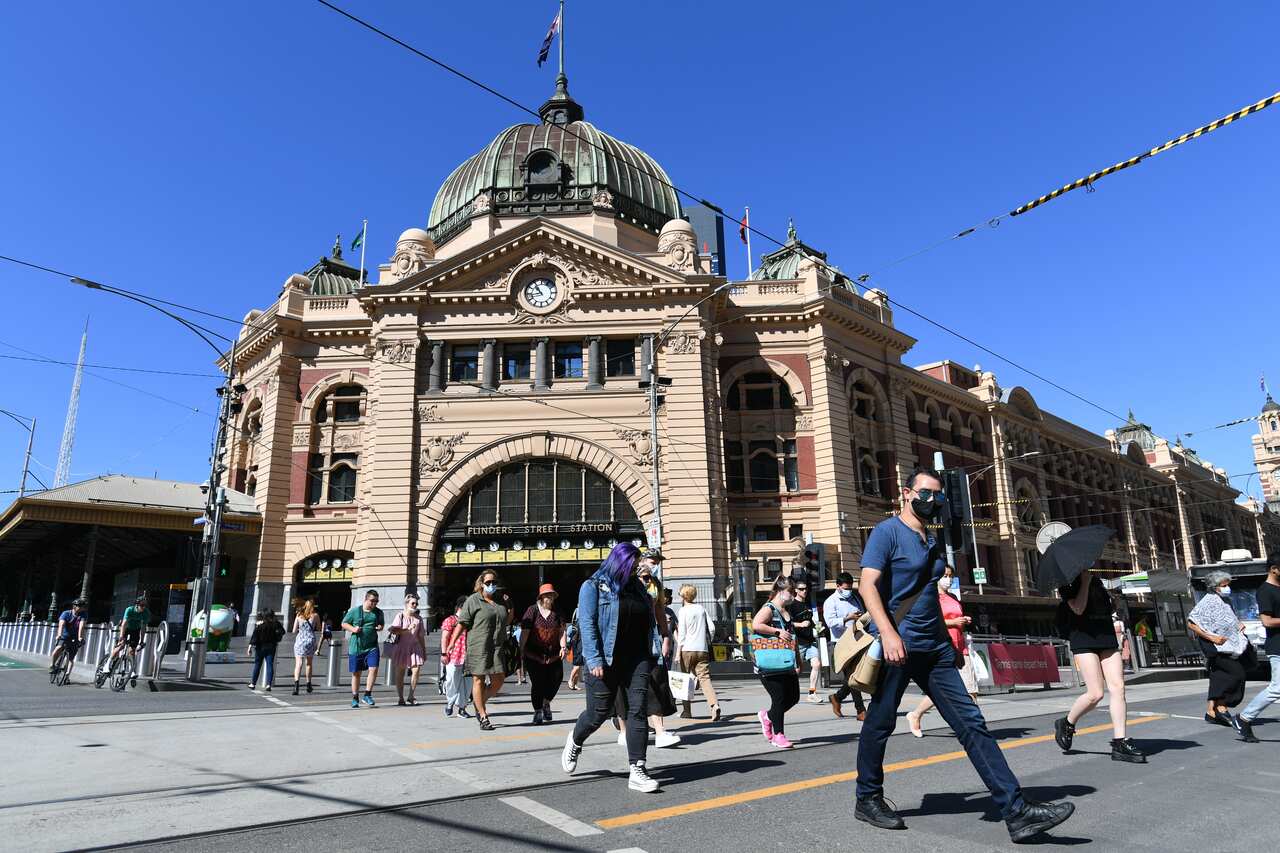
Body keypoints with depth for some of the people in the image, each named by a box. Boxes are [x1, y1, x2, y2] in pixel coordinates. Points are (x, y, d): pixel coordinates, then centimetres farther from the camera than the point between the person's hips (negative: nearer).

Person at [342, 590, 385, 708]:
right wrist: (353, 629, -12)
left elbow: (382, 623, 21)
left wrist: (380, 627, -3)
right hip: (356, 647, -2)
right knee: (356, 673, 7)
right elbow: (344, 624, 6)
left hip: (372, 646, 2)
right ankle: (355, 698, 21)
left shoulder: (378, 613, 6)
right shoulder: (354, 611, -3)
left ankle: (367, 695, -1)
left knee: (373, 669, -14)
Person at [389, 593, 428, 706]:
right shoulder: (400, 616, -1)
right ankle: (400, 698, 16)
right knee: (399, 673, 4)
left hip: (414, 647, 3)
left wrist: (424, 652, 13)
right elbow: (393, 630, -13)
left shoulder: (418, 618, 10)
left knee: (416, 670, -12)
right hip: (401, 647, -2)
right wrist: (407, 630, -22)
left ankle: (411, 696, 0)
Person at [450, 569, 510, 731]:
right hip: (478, 647, -5)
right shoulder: (473, 601, -1)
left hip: (497, 647, 5)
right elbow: (462, 623, -4)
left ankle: (480, 702, 27)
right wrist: (452, 643, -9)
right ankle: (483, 717, 10)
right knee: (479, 680, 1)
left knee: (498, 680, 1)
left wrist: (511, 610, 9)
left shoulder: (500, 601, 16)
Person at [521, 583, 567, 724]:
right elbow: (524, 632, -4)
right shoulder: (533, 610, -1)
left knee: (557, 678, -3)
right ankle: (537, 712, 11)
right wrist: (521, 650, -8)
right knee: (538, 682, -5)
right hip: (534, 654, -3)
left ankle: (546, 703, 24)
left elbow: (561, 631, 7)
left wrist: (563, 647, -6)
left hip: (553, 654, 4)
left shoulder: (556, 612, 10)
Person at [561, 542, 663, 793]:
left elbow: (648, 621, 21)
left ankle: (636, 771, -2)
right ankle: (575, 742, 37)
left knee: (638, 711, -5)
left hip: (637, 659, 5)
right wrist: (594, 660, -19)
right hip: (606, 661, -5)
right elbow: (587, 624, -11)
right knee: (599, 713, 6)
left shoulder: (636, 586, 14)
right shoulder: (593, 586, -4)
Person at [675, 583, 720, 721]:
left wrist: (678, 651, -3)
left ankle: (687, 711, 12)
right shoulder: (702, 608, 10)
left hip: (687, 649, -3)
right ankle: (714, 705, -24)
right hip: (702, 650, 4)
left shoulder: (683, 611, -3)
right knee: (705, 678, -3)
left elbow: (681, 633, -7)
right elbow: (712, 628, 8)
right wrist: (708, 643, 18)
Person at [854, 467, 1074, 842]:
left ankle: (1016, 811, 1)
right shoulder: (887, 532, -8)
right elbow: (867, 585, -19)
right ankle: (868, 800, 22)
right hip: (897, 646, -7)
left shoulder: (933, 542, 18)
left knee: (972, 723, 1)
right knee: (880, 723, 6)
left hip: (934, 649, 8)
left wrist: (948, 637, 21)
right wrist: (888, 633, -30)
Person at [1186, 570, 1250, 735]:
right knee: (1237, 673, -14)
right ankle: (1222, 708, -4)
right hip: (1216, 647, -9)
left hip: (1229, 646, 9)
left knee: (1220, 678, 9)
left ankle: (1211, 712, 16)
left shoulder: (1226, 600, 11)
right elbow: (1191, 623, -18)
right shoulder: (1208, 602, -15)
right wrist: (1212, 637, -22)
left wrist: (1239, 623, 9)